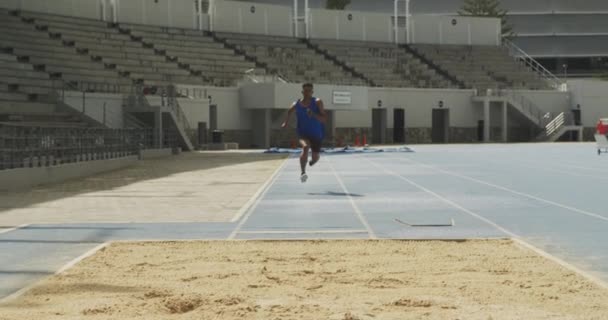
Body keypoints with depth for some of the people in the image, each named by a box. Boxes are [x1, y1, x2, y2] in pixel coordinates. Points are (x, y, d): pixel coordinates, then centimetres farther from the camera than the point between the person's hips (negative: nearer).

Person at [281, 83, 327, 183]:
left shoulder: (317, 102, -12)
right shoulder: (296, 105, -5)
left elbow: (324, 119, -18)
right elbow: (290, 111, 20)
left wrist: (313, 115, -34)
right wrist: (286, 122, 28)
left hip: (316, 135, 1)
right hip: (303, 133, -1)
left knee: (315, 158, 13)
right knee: (305, 147, -34)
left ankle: (312, 161, 54)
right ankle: (303, 173, -36)